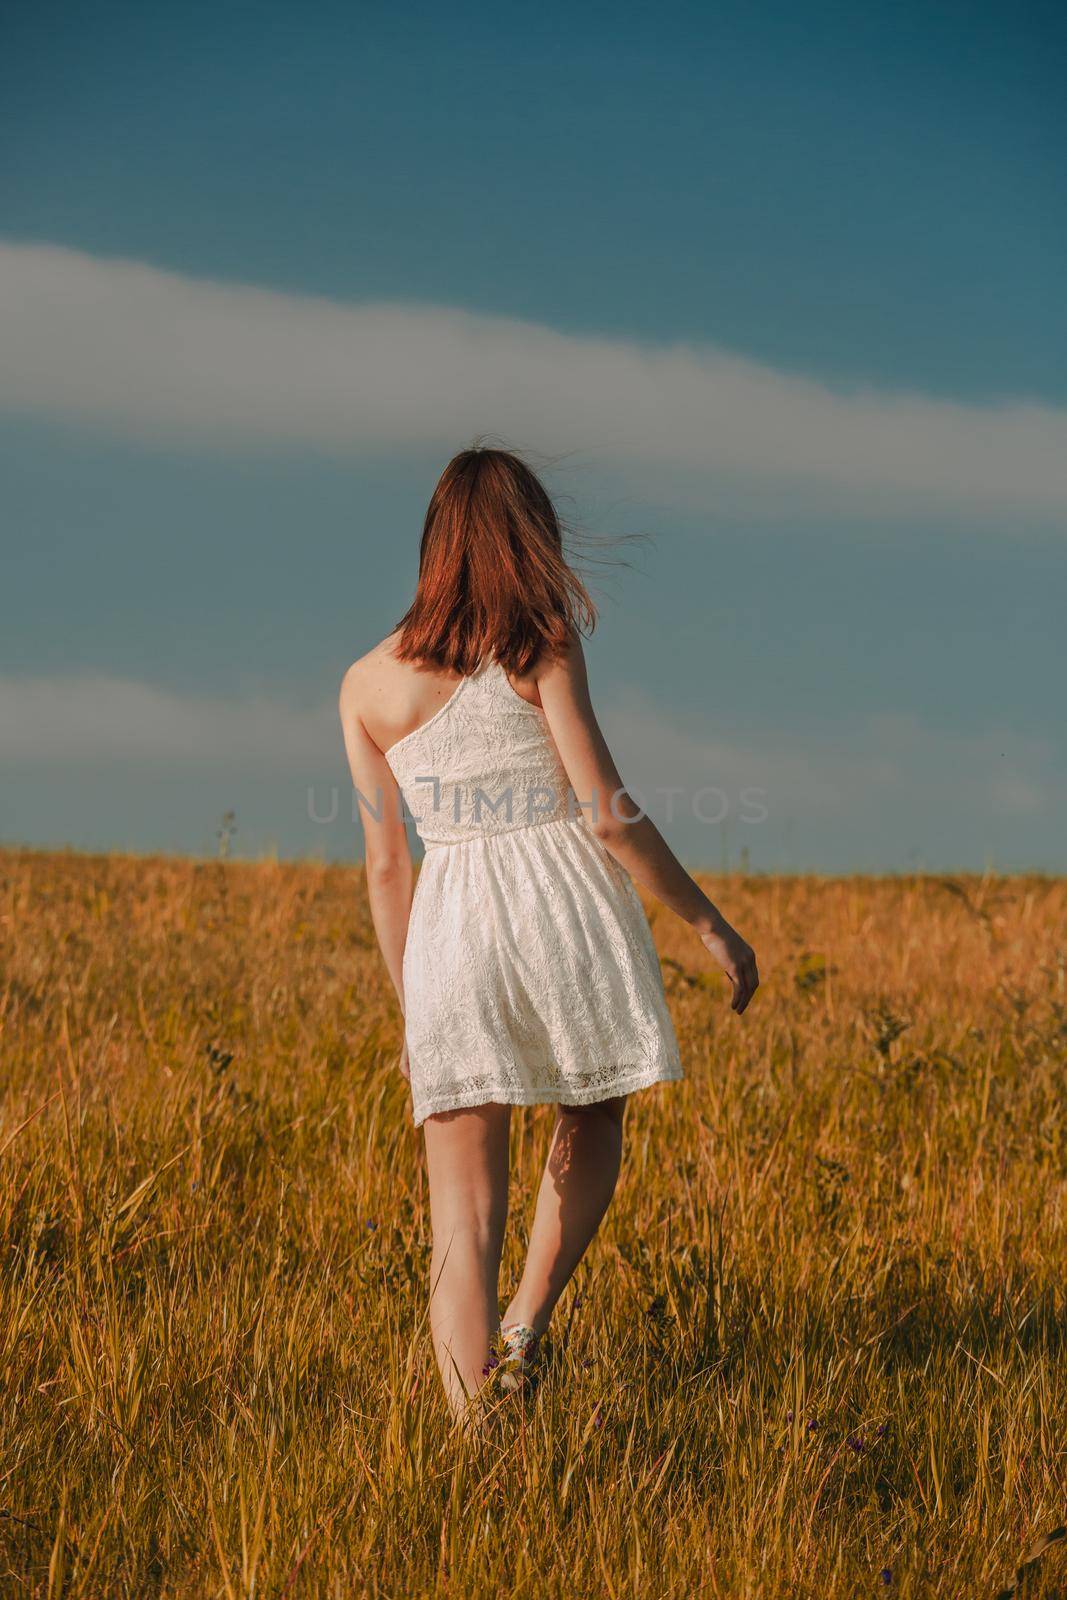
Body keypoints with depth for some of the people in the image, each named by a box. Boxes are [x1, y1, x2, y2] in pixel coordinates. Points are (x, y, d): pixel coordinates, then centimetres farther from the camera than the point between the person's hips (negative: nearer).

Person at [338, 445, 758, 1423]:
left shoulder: (367, 687, 8)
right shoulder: (541, 647, -3)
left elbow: (386, 867, 10)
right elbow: (608, 811, -8)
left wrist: (411, 1011, 19)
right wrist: (710, 922, 1)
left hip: (453, 927, 2)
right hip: (570, 904, -2)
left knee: (464, 1216, 3)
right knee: (593, 1116, 26)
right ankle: (526, 1324, 12)